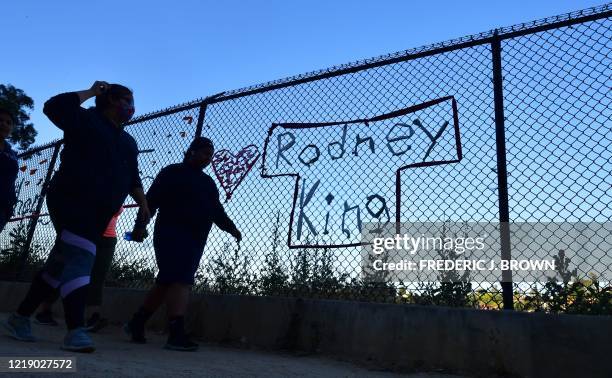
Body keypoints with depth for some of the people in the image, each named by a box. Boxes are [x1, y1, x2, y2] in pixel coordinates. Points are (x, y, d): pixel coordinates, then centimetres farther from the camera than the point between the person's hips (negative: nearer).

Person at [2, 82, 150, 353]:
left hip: (98, 213, 8)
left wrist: (142, 204, 6)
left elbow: (132, 178, 20)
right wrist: (90, 92, -5)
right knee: (80, 259, -22)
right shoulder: (87, 120, 2)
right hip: (71, 200, -8)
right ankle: (75, 331, -29)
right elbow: (53, 107, -14)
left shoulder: (128, 142, 22)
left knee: (61, 263, 11)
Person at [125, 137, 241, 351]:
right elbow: (151, 200, -6)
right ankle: (177, 334, -20)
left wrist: (232, 229, 3)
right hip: (171, 235, -7)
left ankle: (136, 324, 24)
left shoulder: (209, 183, 21)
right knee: (180, 281, -18)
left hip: (196, 241, 7)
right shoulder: (172, 173, 2)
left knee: (166, 283, 10)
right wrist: (140, 225, -18)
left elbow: (217, 212, 18)